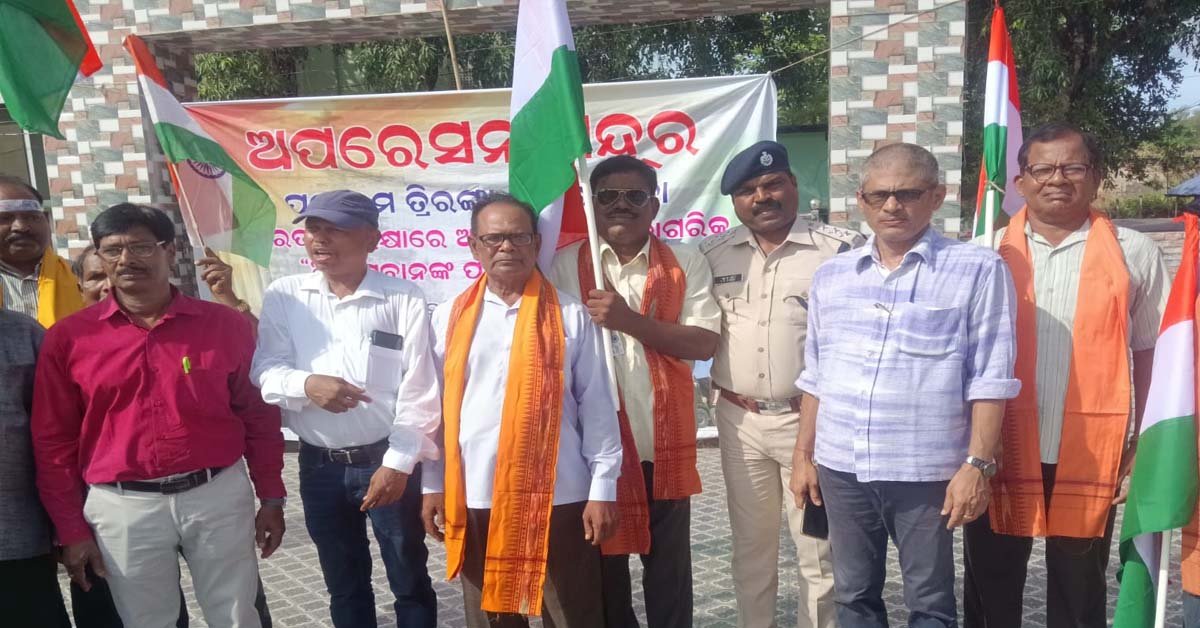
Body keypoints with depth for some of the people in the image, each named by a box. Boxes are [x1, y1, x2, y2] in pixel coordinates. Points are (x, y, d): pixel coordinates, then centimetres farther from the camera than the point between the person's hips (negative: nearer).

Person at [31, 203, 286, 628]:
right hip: (122, 507, 0)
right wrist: (72, 529, 3)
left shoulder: (225, 324, -2)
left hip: (220, 495, 0)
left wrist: (271, 499, 5)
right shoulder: (69, 338, -2)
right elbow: (53, 442, 3)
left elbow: (258, 417, 4)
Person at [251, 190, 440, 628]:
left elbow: (418, 390, -9)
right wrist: (306, 384, -24)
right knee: (344, 585, 18)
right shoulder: (283, 295, 2)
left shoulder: (403, 298, -7)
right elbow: (265, 371, -3)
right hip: (319, 466, 3)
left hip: (387, 461, -2)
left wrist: (398, 463, -14)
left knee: (409, 582, 12)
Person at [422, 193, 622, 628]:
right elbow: (438, 405, 9)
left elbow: (597, 407, -1)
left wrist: (603, 488, -3)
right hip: (474, 497, 2)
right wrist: (433, 485, 9)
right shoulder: (450, 317, 5)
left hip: (559, 495, -2)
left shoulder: (570, 315, -2)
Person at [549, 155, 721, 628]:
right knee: (602, 559, 13)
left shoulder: (686, 264, 2)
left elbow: (704, 342, -7)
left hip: (664, 441, 0)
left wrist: (630, 321, -20)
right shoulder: (565, 265, 1)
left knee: (668, 563, 13)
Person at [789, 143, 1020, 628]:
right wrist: (803, 455, 12)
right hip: (840, 468, 4)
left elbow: (989, 380, -7)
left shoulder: (977, 270, -6)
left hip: (927, 472, -4)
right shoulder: (831, 275, 9)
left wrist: (977, 464, -12)